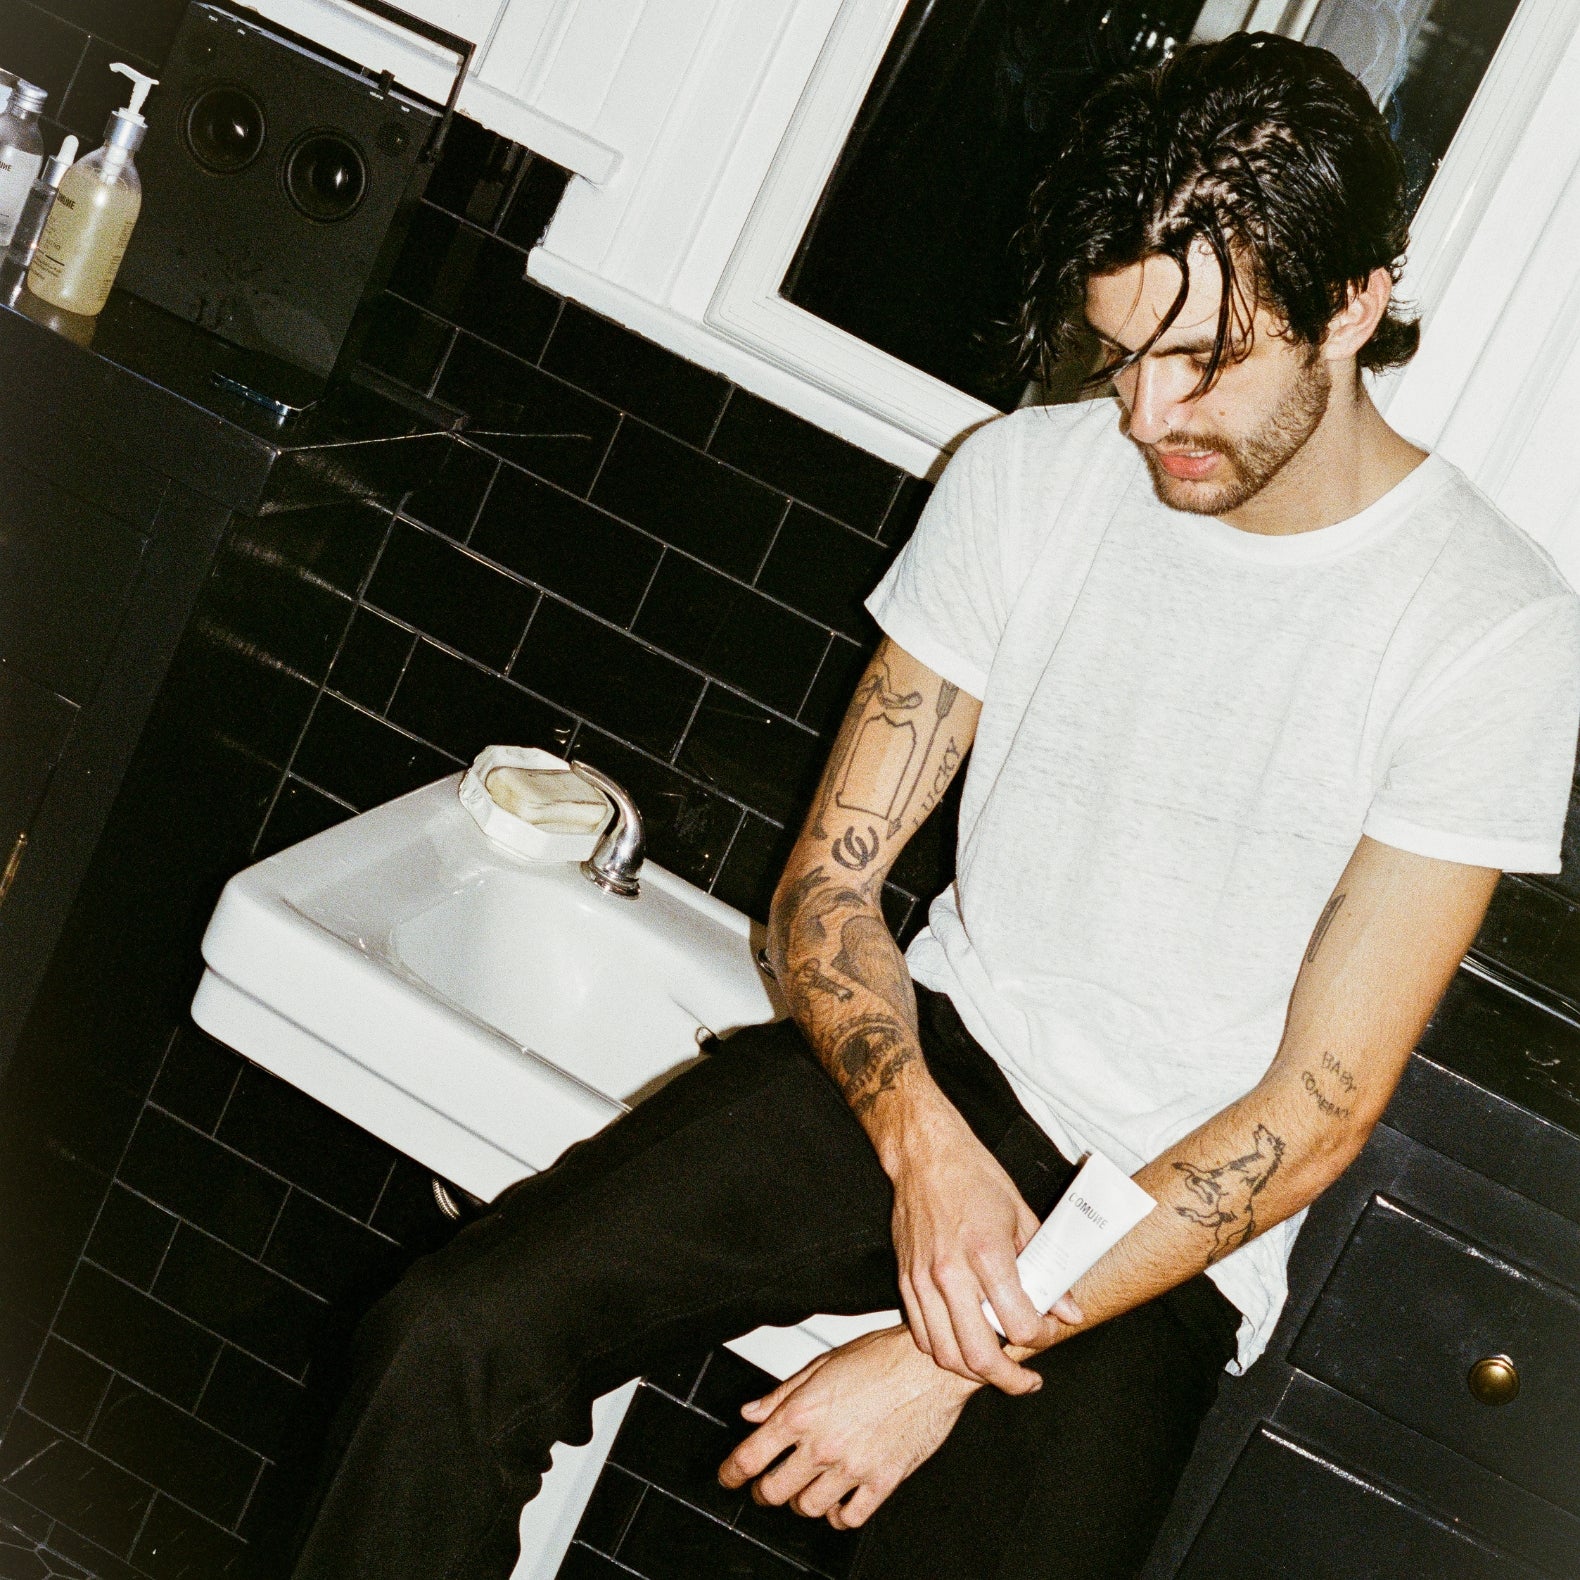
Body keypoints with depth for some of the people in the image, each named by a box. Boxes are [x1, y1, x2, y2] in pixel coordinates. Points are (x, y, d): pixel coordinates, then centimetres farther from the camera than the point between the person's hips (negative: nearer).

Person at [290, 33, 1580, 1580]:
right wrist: (924, 1137, -19)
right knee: (450, 1341, -18)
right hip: (930, 1055, 3)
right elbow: (827, 878, 1)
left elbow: (1313, 1117, -14)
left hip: (1166, 1218, -2)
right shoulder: (1029, 475, -1)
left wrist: (961, 1358, -18)